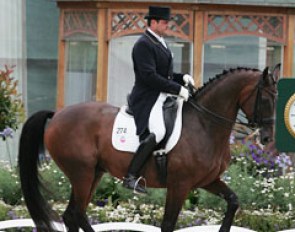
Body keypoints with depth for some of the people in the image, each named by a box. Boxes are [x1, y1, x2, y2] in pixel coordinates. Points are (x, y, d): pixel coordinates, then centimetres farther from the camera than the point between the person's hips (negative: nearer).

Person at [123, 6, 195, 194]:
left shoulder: (160, 43, 20)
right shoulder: (143, 44, -11)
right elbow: (149, 76, -21)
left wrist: (182, 77, 8)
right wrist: (177, 89, -20)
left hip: (163, 97, 11)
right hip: (147, 99, -11)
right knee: (157, 132, -31)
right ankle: (131, 177, -32)